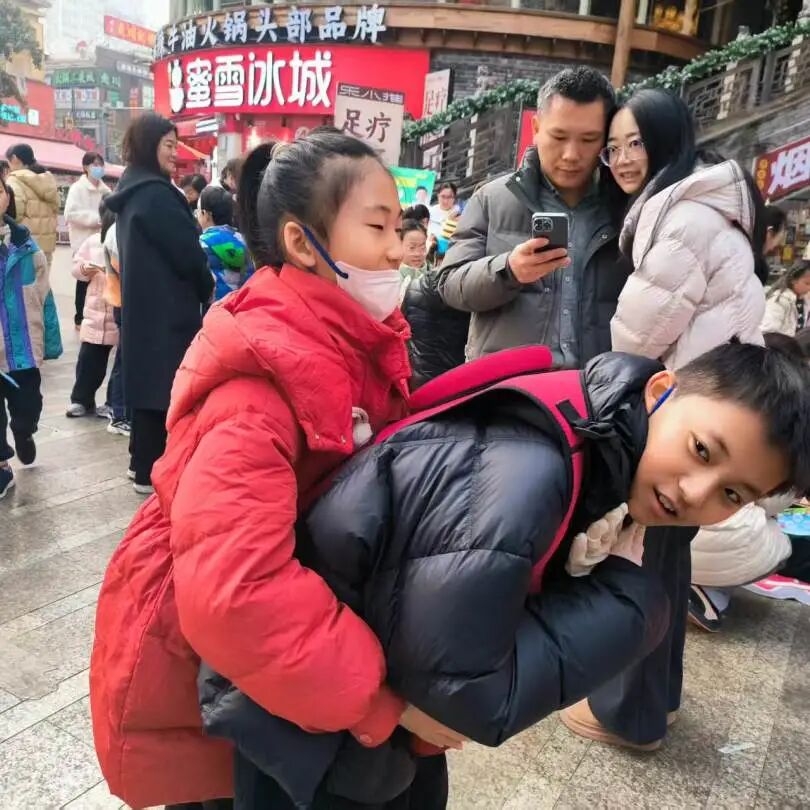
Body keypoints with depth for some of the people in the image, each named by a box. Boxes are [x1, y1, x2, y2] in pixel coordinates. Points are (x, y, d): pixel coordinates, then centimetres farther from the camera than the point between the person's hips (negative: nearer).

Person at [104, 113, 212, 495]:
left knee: (148, 380, 15)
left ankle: (144, 463, 26)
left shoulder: (131, 191, 14)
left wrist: (197, 287, 16)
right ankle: (152, 472, 6)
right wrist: (206, 289, 1)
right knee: (165, 385, -2)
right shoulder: (156, 193, -17)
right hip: (166, 308, -10)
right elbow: (186, 251, -17)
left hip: (142, 303, 10)